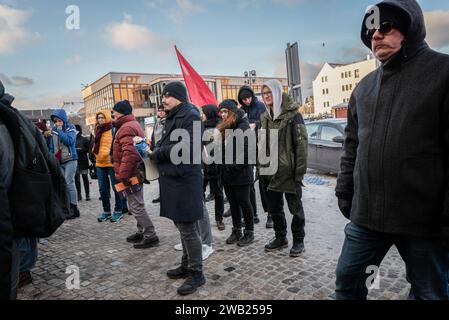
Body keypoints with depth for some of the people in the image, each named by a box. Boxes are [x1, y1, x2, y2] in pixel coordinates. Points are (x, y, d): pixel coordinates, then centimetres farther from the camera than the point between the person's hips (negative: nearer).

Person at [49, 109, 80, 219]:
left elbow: (69, 141, -18)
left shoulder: (71, 128, -1)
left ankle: (74, 208, -5)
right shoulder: (53, 130, 12)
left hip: (70, 160, -5)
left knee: (69, 183, -10)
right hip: (58, 161, 5)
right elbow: (52, 146, 16)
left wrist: (60, 131, -14)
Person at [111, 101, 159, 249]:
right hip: (136, 172, 11)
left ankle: (151, 236, 2)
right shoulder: (133, 124, 17)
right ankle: (142, 232, 30)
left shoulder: (126, 128, -17)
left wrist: (122, 174, -23)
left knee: (136, 206, -5)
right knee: (135, 205, 19)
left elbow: (129, 153, -29)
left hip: (131, 174, -11)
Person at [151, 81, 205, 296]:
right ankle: (187, 265, 33)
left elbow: (188, 147, -21)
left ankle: (197, 273, 13)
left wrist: (158, 153, -13)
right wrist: (156, 150, 2)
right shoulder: (172, 117, 18)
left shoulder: (191, 116, -11)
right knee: (182, 226, 18)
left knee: (188, 229, -1)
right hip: (172, 179, 10)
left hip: (185, 180, -9)